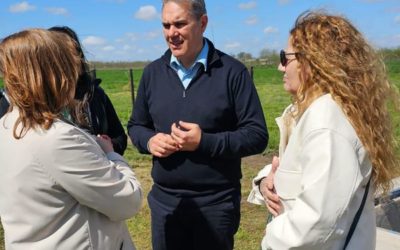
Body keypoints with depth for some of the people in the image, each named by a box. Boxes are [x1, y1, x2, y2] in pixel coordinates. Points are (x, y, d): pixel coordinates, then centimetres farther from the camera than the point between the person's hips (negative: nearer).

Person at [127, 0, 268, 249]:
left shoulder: (232, 72, -9)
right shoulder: (152, 72, 4)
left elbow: (257, 135, -10)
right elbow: (136, 125, 14)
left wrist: (205, 142, -22)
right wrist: (150, 141, -9)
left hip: (216, 203, -3)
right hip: (164, 200, 4)